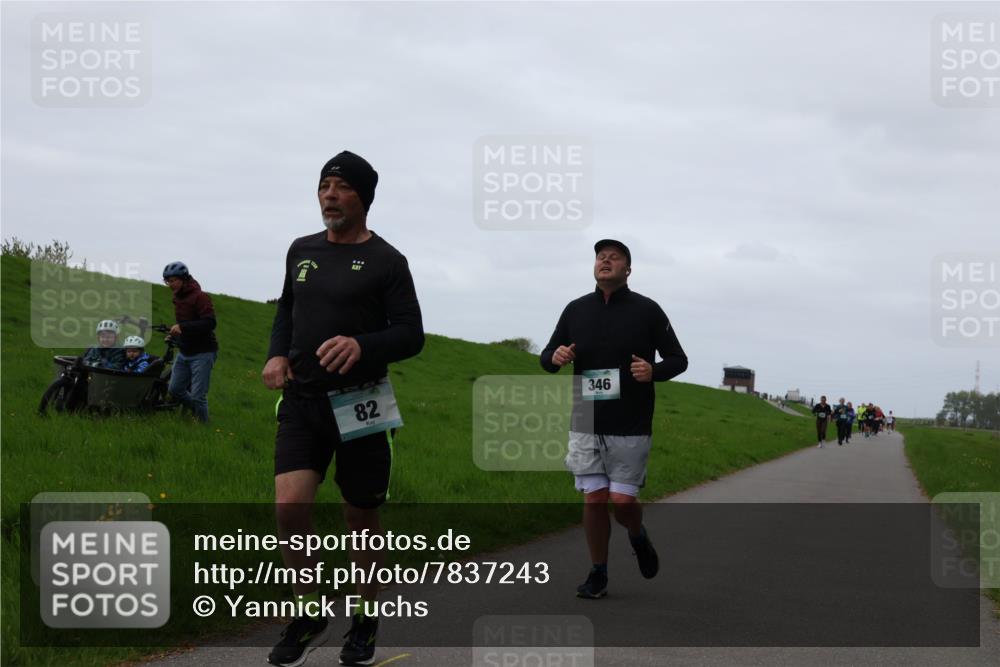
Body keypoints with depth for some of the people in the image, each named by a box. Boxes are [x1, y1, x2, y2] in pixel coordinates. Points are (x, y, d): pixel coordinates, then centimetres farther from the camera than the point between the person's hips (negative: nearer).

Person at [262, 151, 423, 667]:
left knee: (361, 518, 7)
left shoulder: (385, 261, -5)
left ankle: (365, 624, 26)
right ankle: (311, 615, 4)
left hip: (359, 405, -3)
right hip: (301, 399, 3)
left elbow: (411, 334, -9)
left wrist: (362, 346, -28)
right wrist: (277, 354, 5)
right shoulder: (302, 251, 11)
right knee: (289, 505, -14)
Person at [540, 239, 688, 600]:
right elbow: (547, 356, 15)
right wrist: (554, 357, -11)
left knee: (622, 501, -5)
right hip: (585, 424, 2)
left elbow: (678, 359, 4)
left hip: (630, 427, -2)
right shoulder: (576, 310, 7)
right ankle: (597, 575, 12)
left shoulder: (646, 310, 0)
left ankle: (638, 536, 29)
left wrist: (653, 371, -18)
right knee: (594, 499, -1)